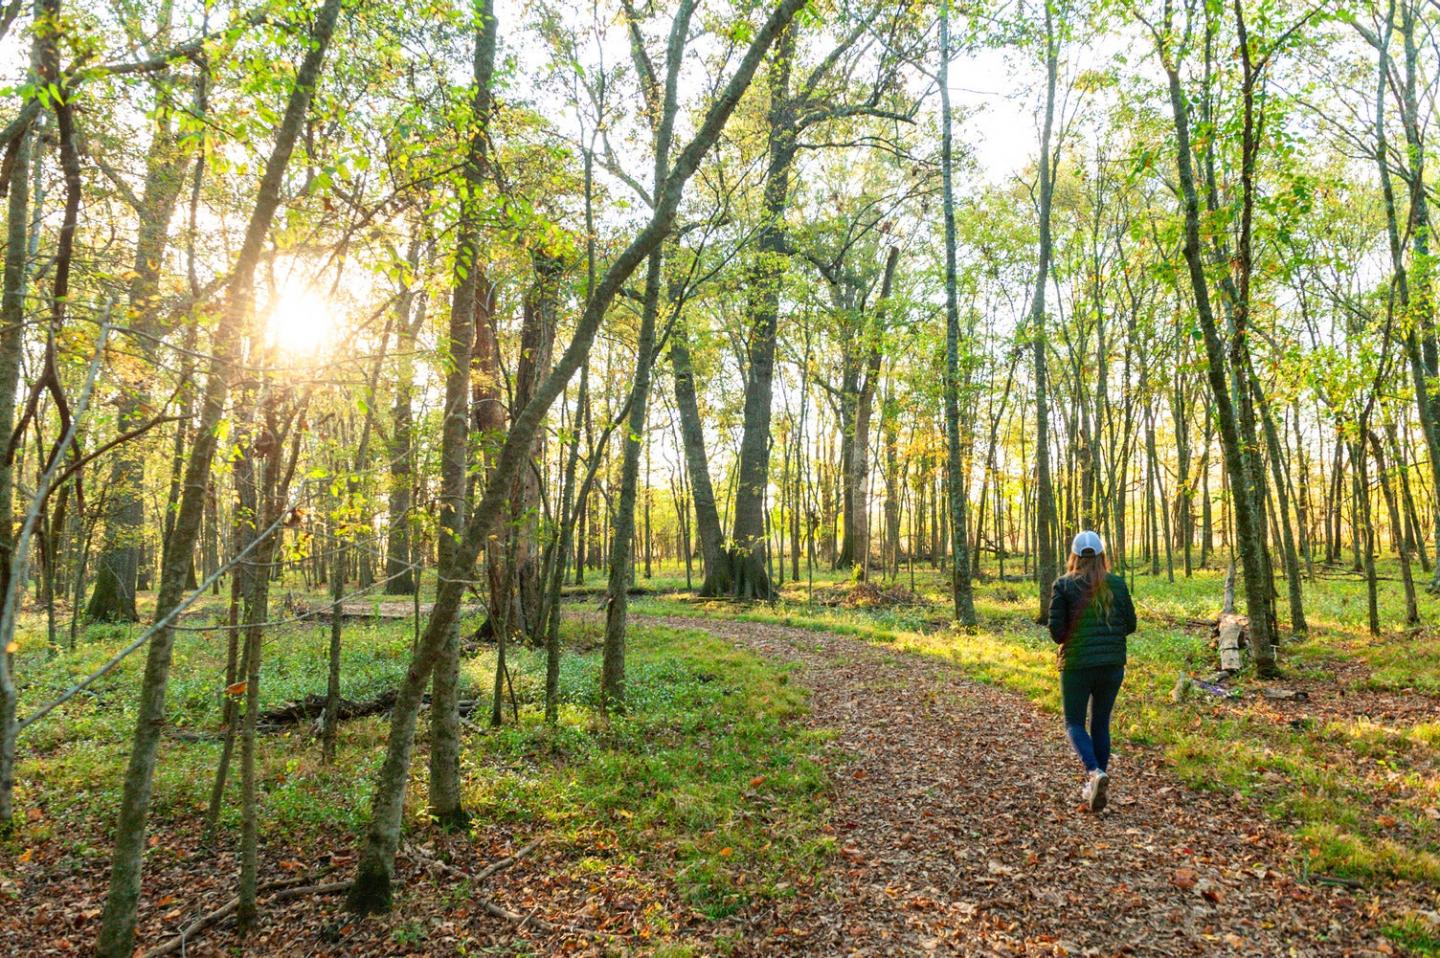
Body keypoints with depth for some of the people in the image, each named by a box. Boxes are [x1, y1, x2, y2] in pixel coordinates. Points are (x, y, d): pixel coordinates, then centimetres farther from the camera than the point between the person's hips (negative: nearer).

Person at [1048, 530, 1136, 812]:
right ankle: (1096, 788, 19)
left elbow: (1056, 630, -10)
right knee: (1101, 722, 16)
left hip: (1077, 665, -3)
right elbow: (1130, 625, 5)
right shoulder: (1117, 584, 0)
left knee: (1074, 723, 9)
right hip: (1113, 665, 3)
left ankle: (1094, 772, -15)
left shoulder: (1063, 585, -8)